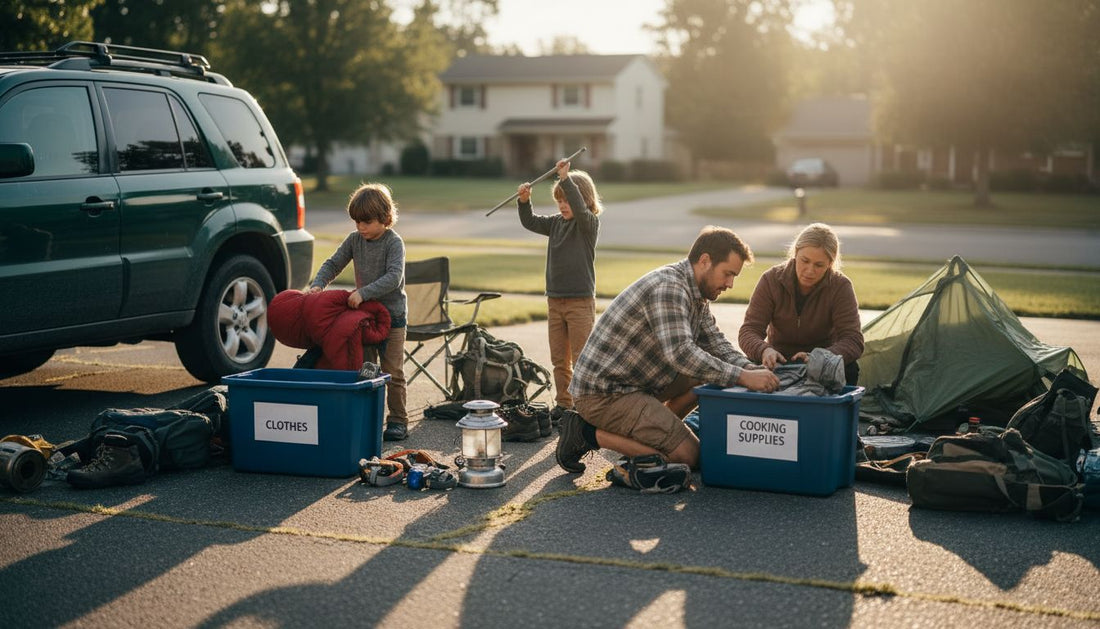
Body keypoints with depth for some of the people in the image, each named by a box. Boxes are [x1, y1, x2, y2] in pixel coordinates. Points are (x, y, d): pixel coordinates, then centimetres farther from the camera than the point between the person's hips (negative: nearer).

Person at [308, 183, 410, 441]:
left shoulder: (394, 242, -13)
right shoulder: (354, 240, 4)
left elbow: (394, 277, -24)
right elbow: (333, 264, 8)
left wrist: (363, 292, -32)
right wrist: (317, 284, -10)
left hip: (392, 315, -5)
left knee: (392, 371, -1)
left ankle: (398, 420, 7)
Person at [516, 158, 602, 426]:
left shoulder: (590, 223, -10)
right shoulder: (556, 223, 10)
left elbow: (580, 209, -29)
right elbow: (530, 223, 11)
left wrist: (566, 179, -32)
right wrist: (524, 201, -6)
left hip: (580, 301, -7)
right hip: (555, 300, 7)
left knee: (582, 359, -2)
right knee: (559, 359, 12)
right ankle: (563, 403, 20)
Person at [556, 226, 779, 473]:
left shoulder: (696, 295, 11)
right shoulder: (668, 286, -21)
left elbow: (718, 347, 13)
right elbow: (680, 352, -33)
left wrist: (753, 370, -7)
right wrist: (742, 377, -31)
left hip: (634, 383, 10)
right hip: (602, 394, -10)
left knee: (710, 370, 10)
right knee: (689, 456, -14)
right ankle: (591, 434, -7)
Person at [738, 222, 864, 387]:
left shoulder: (840, 286, -13)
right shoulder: (771, 280, -11)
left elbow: (853, 340, -20)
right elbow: (749, 330, -15)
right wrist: (764, 350, -40)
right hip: (779, 361, 1)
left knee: (849, 370, -34)